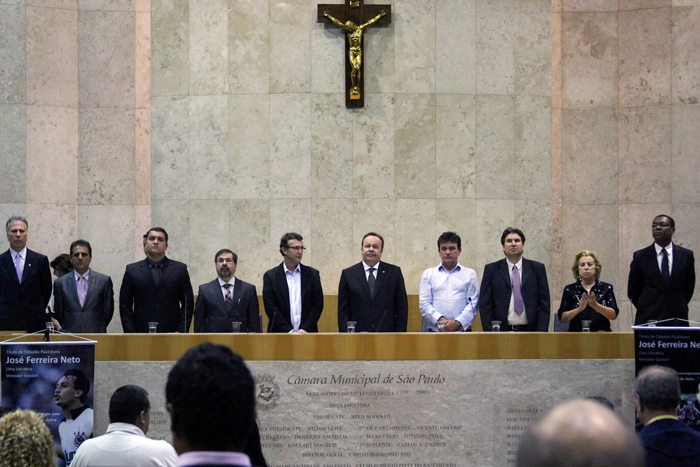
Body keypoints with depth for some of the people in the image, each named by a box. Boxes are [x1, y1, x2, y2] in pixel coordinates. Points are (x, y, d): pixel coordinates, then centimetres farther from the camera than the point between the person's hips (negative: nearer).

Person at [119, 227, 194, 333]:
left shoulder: (180, 269, 8)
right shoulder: (132, 270, 9)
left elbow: (188, 303, 6)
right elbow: (125, 305, 7)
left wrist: (181, 331, -4)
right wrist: (131, 334, -3)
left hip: (171, 334, 0)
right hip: (141, 335, 0)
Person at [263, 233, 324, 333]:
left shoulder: (312, 274, 8)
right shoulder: (270, 276, 3)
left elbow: (317, 305, 5)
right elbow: (270, 308, -3)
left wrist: (305, 329, -8)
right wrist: (289, 331, -11)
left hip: (307, 333, 1)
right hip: (280, 334, -1)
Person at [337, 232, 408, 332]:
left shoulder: (394, 272, 7)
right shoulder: (348, 274, 7)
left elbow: (402, 307, 7)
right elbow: (343, 310, 6)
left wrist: (399, 335, -2)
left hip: (386, 333, 0)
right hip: (357, 335, 0)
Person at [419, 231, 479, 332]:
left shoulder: (470, 274, 12)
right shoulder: (428, 274, 14)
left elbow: (473, 304, 3)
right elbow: (424, 303, 5)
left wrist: (458, 322, -11)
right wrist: (440, 320, -10)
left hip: (462, 330, 0)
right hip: (434, 330, 0)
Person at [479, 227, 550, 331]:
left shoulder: (537, 268, 8)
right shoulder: (491, 269, 6)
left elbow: (544, 303, 6)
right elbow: (485, 304, 3)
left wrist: (541, 331, -4)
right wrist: (490, 332, -6)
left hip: (529, 331, 1)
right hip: (501, 331, -1)